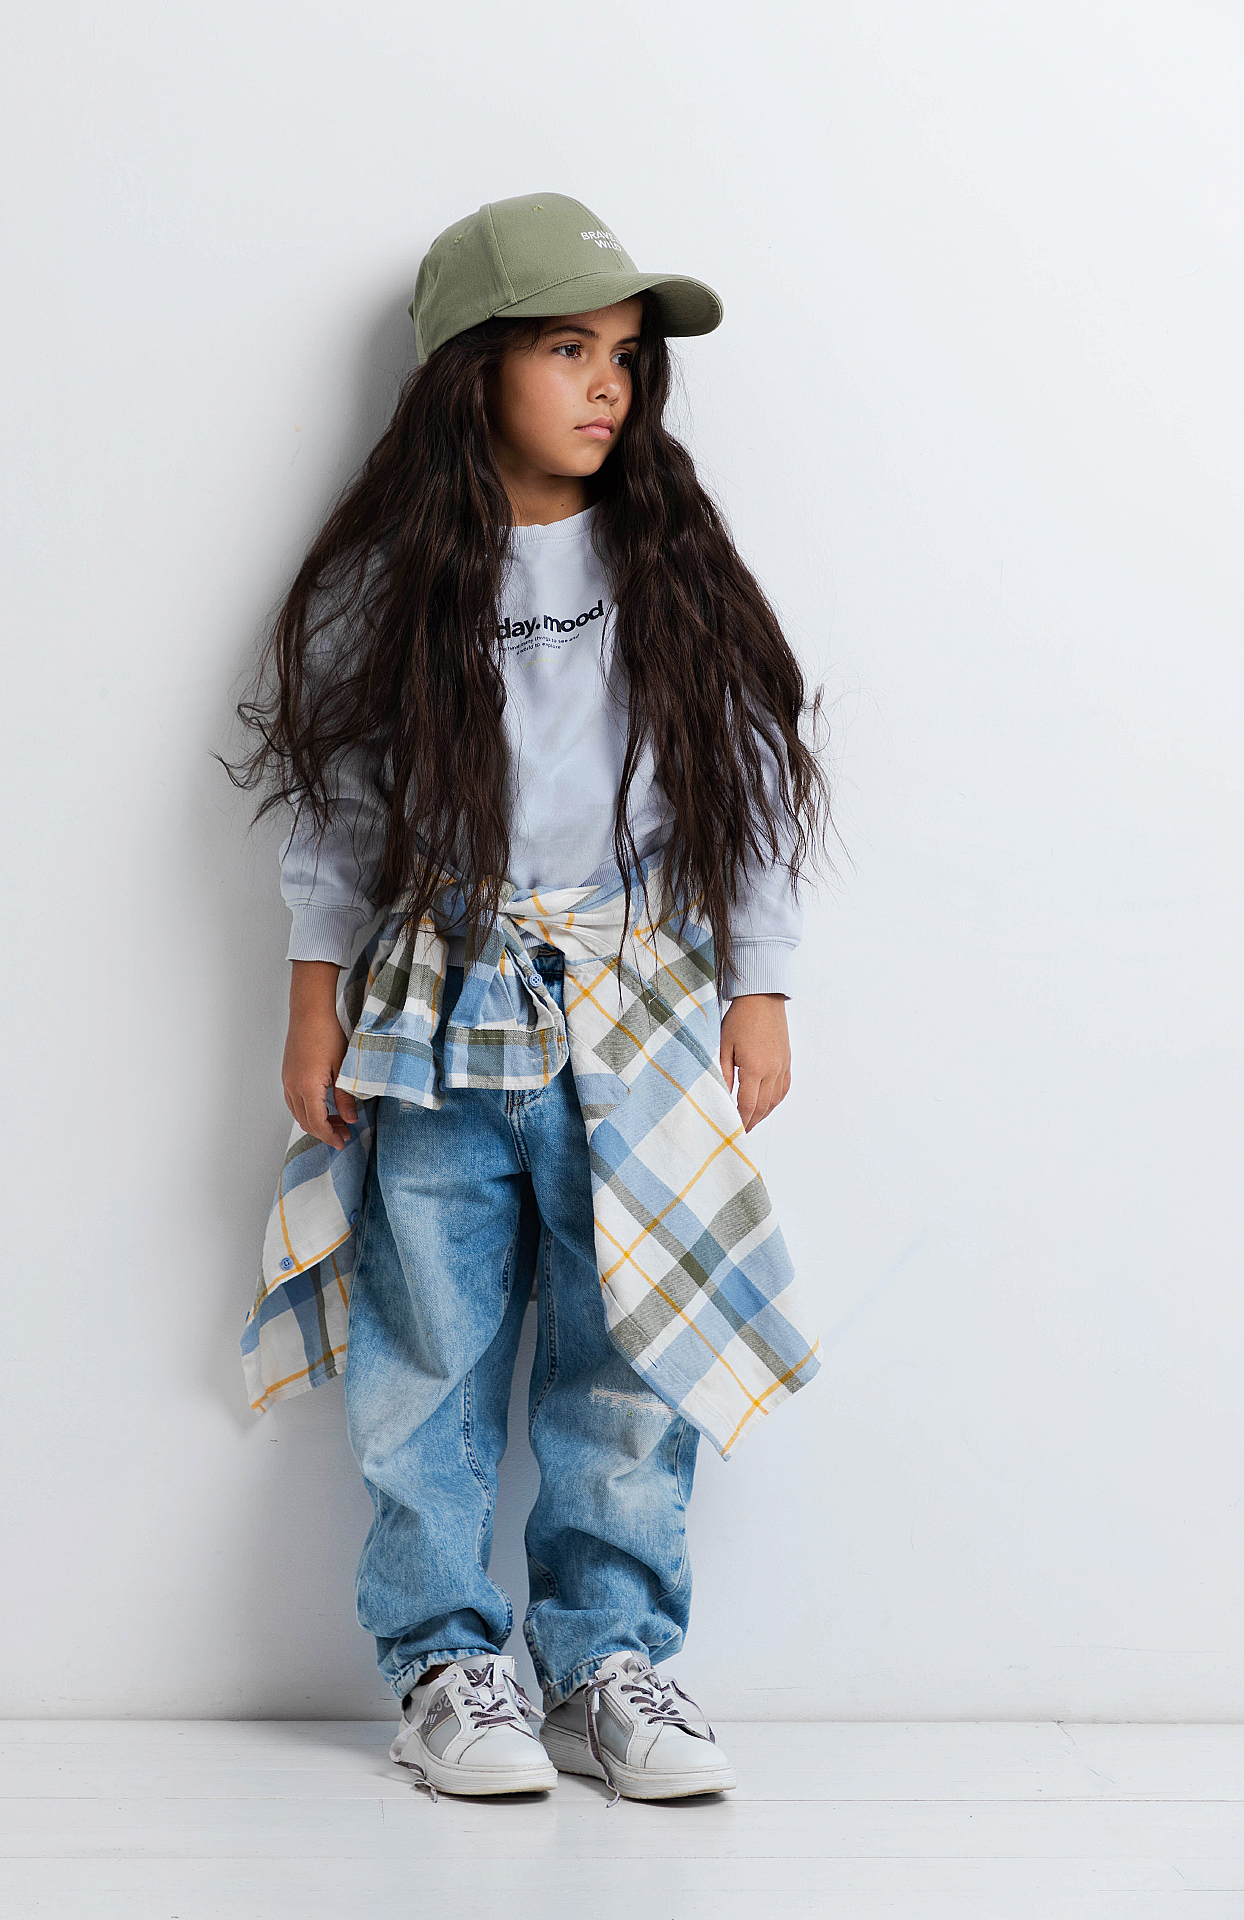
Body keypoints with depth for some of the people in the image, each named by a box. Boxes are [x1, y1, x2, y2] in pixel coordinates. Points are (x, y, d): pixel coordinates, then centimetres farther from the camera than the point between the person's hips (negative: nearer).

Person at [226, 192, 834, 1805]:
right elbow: (337, 795, 5)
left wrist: (760, 990, 3)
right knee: (432, 1346, 4)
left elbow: (749, 782, 6)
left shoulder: (674, 570, 3)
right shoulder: (388, 577, 0)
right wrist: (318, 996, 4)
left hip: (642, 1009, 1)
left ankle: (608, 1659, 16)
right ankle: (448, 1662, 17)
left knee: (629, 1347, 3)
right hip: (440, 1009, -1)